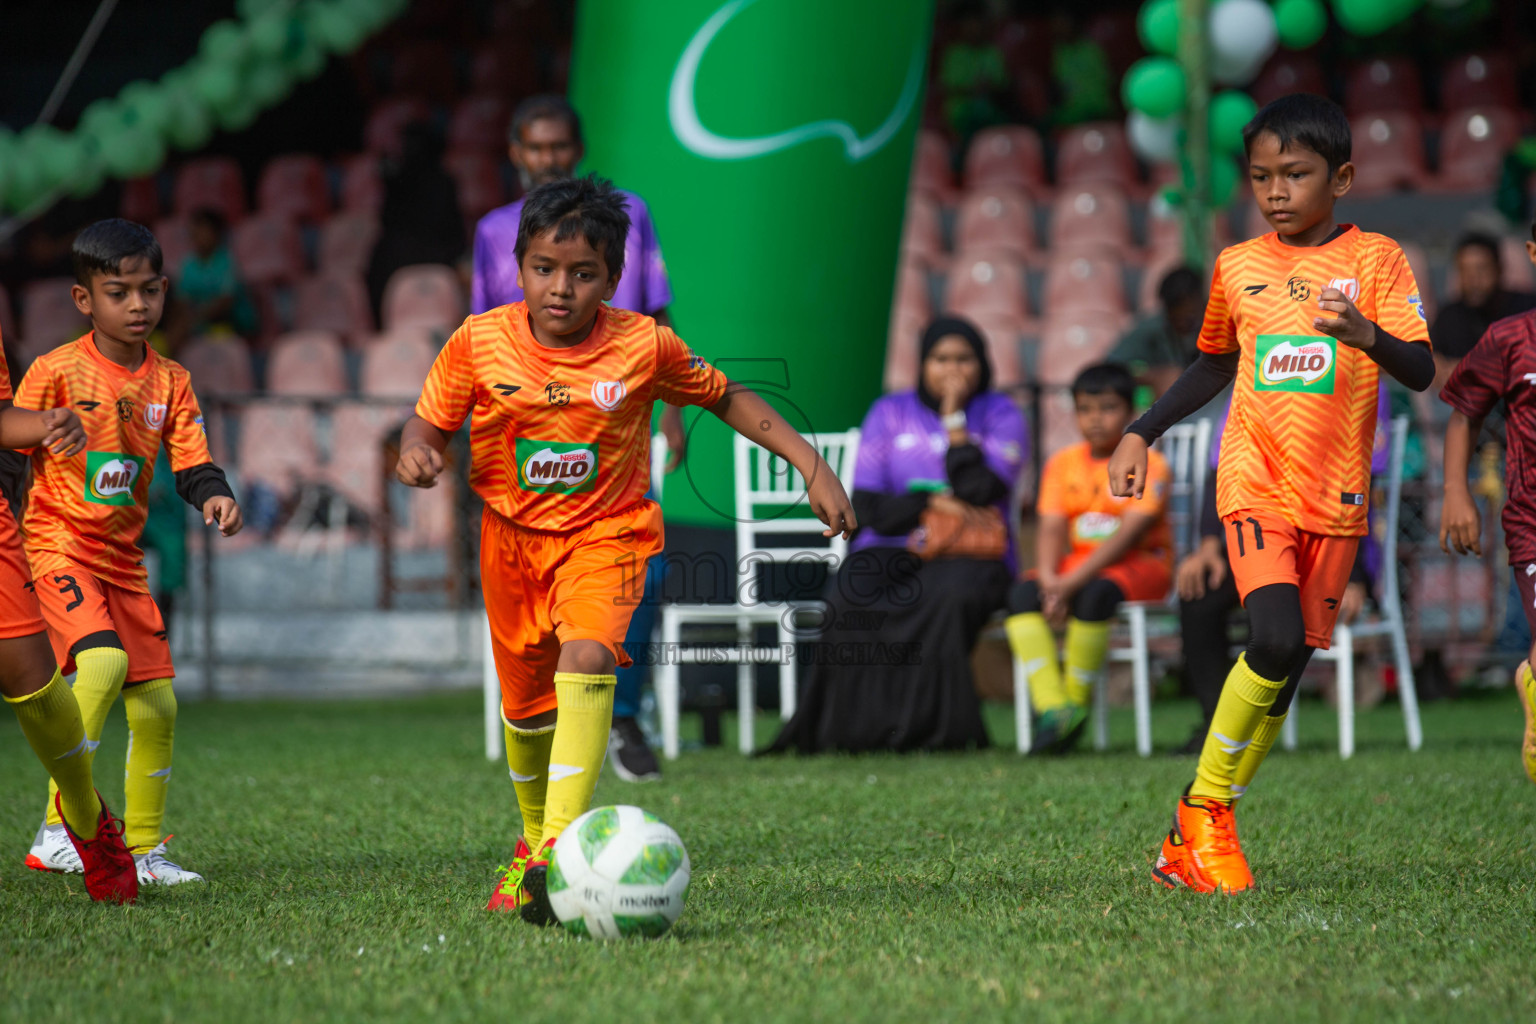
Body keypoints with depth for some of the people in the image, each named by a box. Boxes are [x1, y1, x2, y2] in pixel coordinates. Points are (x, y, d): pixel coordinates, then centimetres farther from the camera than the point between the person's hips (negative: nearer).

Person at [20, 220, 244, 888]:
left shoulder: (169, 382, 5)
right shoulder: (56, 372, -8)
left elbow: (192, 463, 3)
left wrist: (215, 496, -19)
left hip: (122, 557, 6)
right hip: (57, 548, -6)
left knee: (155, 703, 4)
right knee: (104, 661, -28)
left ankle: (144, 850, 19)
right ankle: (57, 829, -22)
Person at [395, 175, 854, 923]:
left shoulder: (644, 346, -12)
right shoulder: (480, 343, -12)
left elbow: (728, 398, 3)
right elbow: (431, 419, 1)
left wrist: (813, 467, -3)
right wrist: (416, 452, -23)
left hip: (607, 533, -3)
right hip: (513, 537, 3)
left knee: (586, 658, -29)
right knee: (525, 704, 13)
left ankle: (561, 848, -36)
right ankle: (536, 838, 41)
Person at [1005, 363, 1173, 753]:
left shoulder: (1147, 464, -8)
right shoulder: (1063, 463, 9)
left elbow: (1129, 534, -19)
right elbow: (1051, 529, 1)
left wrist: (1072, 583, -27)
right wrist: (1049, 579, -21)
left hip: (1139, 564, -5)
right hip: (1077, 559, 5)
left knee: (1096, 593, -37)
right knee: (1023, 592, -24)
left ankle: (1077, 702, -20)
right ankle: (1051, 707, -32)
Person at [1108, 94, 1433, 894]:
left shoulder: (1374, 259, -1)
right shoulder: (1237, 267, 7)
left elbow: (1422, 373, -12)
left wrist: (1365, 333, -31)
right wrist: (1142, 433, 18)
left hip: (1336, 497, 0)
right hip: (1255, 483, 0)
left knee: (1287, 670, 3)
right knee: (1277, 639, -22)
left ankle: (1189, 846, 13)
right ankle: (1204, 809, -7)